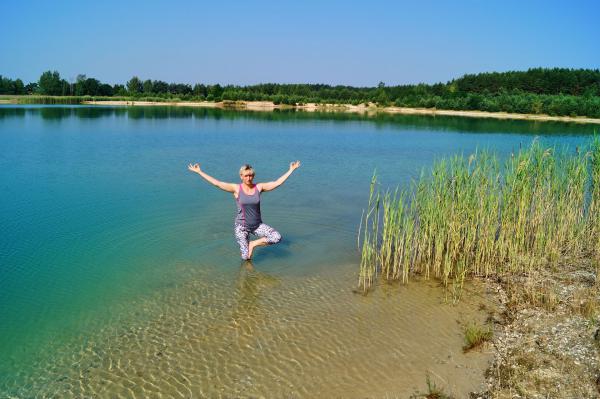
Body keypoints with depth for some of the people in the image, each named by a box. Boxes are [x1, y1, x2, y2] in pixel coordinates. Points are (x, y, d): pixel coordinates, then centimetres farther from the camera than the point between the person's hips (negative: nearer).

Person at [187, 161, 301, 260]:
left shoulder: (259, 187, -3)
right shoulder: (236, 188, -9)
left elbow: (277, 183, -5)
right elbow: (216, 183, -12)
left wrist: (291, 169, -5)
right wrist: (199, 172, -14)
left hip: (257, 225, 3)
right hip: (241, 226, -3)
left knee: (277, 238, -19)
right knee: (246, 257, -8)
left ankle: (253, 244, 3)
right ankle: (246, 247, 31)